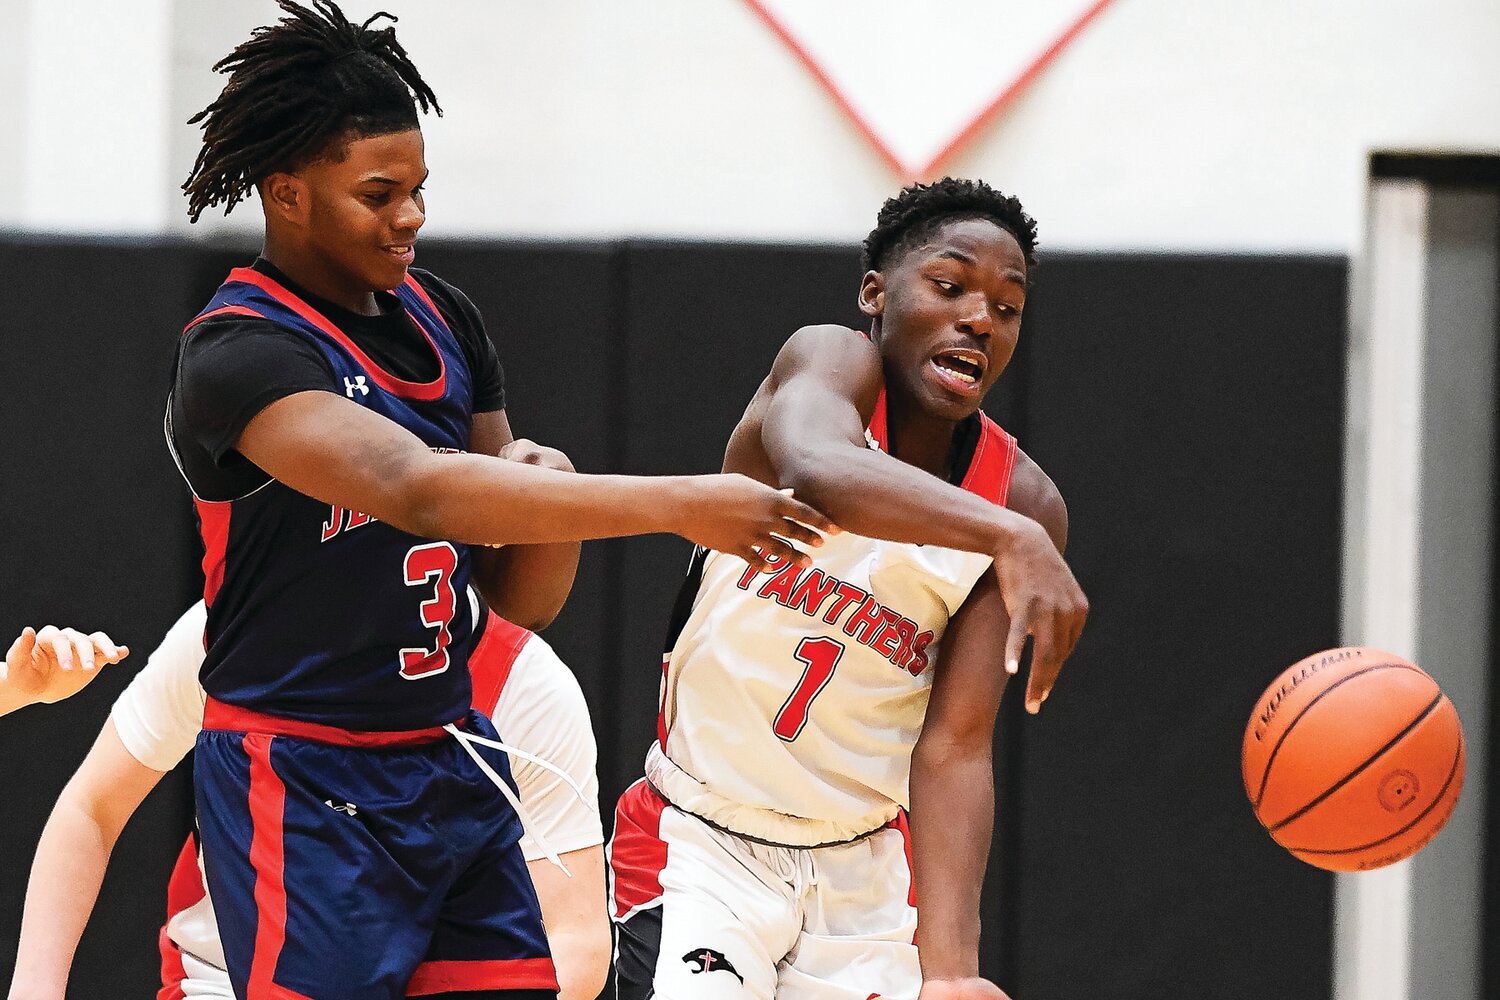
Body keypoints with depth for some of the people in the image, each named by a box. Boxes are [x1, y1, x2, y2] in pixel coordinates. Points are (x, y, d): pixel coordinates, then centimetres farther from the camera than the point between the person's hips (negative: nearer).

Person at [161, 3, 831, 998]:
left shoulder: (441, 318, 10)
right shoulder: (238, 356, -15)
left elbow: (522, 595, 15)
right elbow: (418, 491, -33)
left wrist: (551, 491, -9)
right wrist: (679, 504, -37)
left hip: (453, 766, 7)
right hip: (306, 792, -7)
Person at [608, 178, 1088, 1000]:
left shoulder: (1024, 501, -6)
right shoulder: (833, 364, -14)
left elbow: (953, 751, -12)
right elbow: (816, 470, -40)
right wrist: (1007, 538, -54)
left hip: (866, 868, 4)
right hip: (700, 843, -4)